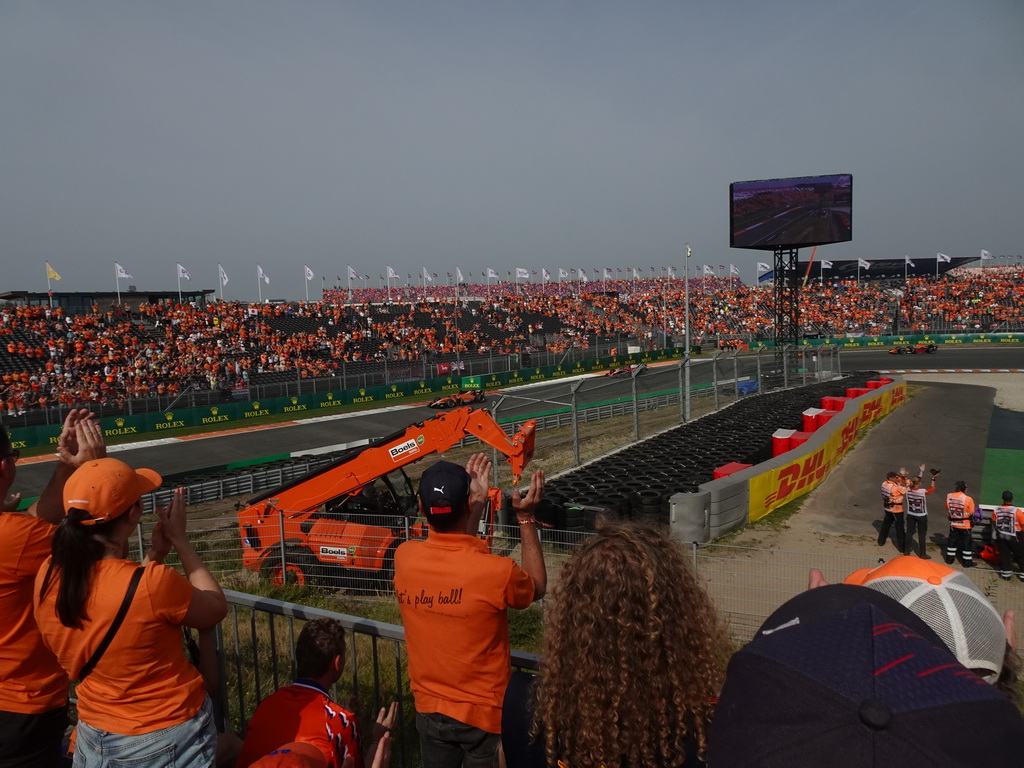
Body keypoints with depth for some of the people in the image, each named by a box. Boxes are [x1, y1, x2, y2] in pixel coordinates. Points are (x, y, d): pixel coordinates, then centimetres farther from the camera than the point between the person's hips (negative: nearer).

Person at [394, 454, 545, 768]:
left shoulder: (405, 557, -16)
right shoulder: (496, 571, -29)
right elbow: (537, 588, -5)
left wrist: (477, 503, 5)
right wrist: (526, 518, -4)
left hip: (428, 709, 4)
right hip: (483, 713, -4)